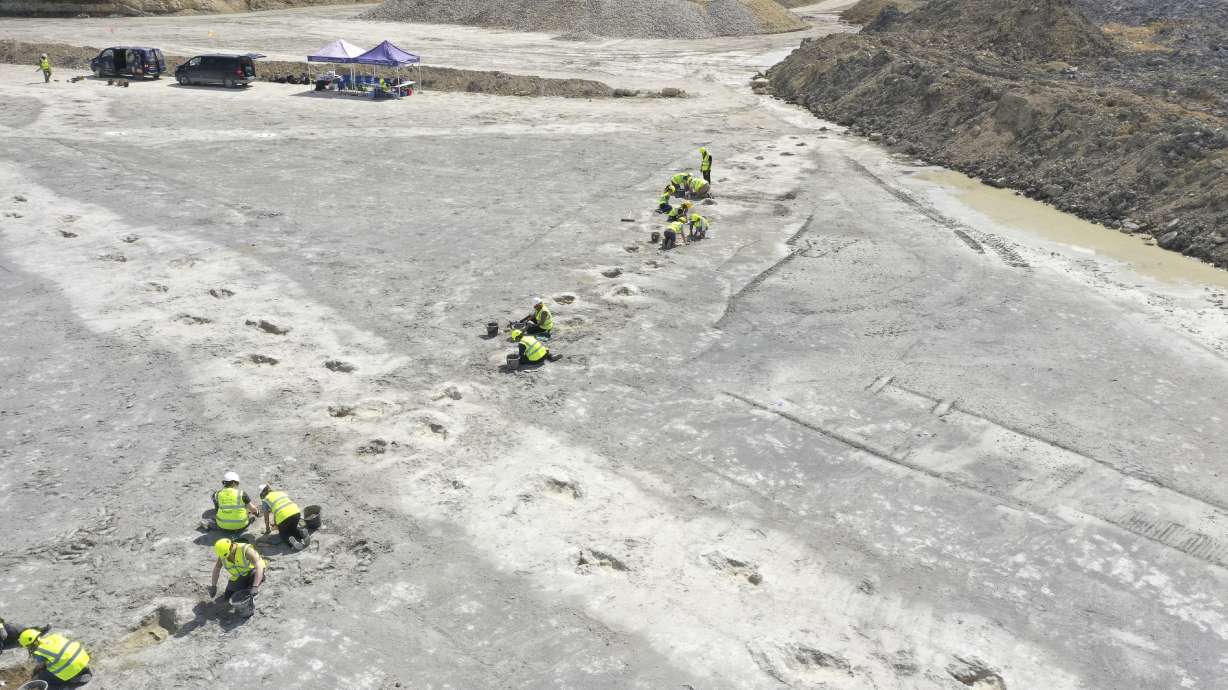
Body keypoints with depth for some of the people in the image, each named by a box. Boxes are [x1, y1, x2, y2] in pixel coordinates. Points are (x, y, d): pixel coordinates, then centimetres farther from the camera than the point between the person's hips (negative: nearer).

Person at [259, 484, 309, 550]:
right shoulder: (281, 492, 30)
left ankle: (291, 540, -11)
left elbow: (266, 517, 20)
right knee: (293, 528, 30)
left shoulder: (265, 499, 16)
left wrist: (267, 529, 36)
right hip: (296, 512, 5)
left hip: (283, 517, -4)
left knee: (283, 533, 20)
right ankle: (301, 532, 0)